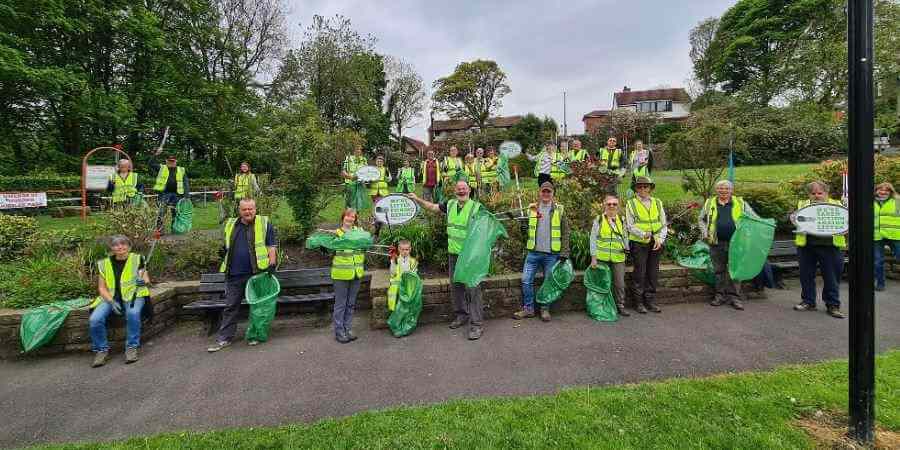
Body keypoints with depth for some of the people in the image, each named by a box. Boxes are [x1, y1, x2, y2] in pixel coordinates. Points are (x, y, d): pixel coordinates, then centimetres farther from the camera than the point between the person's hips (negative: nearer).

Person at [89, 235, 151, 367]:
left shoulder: (137, 259, 3)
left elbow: (147, 279, 2)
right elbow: (101, 288, 6)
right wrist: (111, 301, -12)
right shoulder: (104, 264, 8)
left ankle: (131, 347, -20)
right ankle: (101, 350, -2)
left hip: (133, 294, -3)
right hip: (110, 297, 3)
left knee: (133, 313, -34)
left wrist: (143, 281, -24)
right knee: (95, 319, -23)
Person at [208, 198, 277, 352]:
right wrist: (224, 251, 8)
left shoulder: (264, 224, -1)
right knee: (230, 306, 7)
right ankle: (224, 338, 15)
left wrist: (272, 264, -10)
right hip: (234, 275, 4)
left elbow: (271, 247, -2)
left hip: (257, 273, -4)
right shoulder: (231, 225, 13)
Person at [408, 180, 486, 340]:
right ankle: (461, 315, 33)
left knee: (473, 288, -6)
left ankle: (476, 324, 2)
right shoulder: (450, 204, 7)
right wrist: (417, 199, 16)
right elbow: (433, 207, 21)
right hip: (454, 254, 6)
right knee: (455, 286, 15)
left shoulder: (477, 207, -9)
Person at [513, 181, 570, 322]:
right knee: (526, 280, 1)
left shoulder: (559, 210, 1)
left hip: (552, 254, -2)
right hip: (533, 252, 2)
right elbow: (527, 228, 16)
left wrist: (564, 252, -5)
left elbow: (565, 233, 0)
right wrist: (524, 229, -8)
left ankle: (545, 309, 21)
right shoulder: (532, 208, 7)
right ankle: (528, 309, 14)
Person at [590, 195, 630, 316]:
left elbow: (624, 237, 22)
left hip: (618, 257, 3)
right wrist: (593, 258, -5)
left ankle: (620, 306, 18)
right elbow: (593, 239, 0)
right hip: (602, 258, -3)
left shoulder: (621, 220, 12)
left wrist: (626, 247, 4)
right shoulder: (598, 220, 2)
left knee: (620, 283, 4)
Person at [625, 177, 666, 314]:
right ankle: (638, 302, 9)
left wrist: (660, 238, -6)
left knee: (653, 273, 8)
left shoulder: (658, 203, 12)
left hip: (655, 244, 4)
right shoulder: (631, 204, 1)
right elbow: (630, 226, -5)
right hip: (638, 243, -4)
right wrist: (643, 234, -21)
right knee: (639, 273, -1)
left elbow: (663, 224, 10)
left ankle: (651, 301, 19)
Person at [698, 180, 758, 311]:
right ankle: (720, 295, 19)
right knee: (719, 270, 9)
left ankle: (734, 297, 10)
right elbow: (702, 220, 18)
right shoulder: (709, 203, 8)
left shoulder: (741, 203, 6)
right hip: (716, 243, 1)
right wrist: (704, 232, 4)